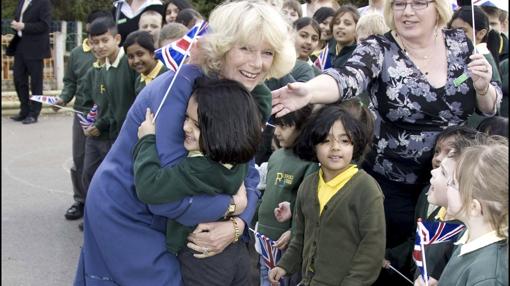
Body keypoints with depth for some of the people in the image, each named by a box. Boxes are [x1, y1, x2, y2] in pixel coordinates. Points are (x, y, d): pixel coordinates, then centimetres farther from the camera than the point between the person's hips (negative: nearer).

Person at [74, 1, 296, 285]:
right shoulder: (182, 86, -27)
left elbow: (247, 176, -5)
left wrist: (237, 224, -24)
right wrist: (231, 206, -20)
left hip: (167, 220, 8)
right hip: (125, 216, -8)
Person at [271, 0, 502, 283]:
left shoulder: (460, 42, -2)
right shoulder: (379, 49, -12)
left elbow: (490, 107, 4)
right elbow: (349, 78, -33)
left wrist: (482, 86, -19)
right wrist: (308, 91, -53)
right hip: (392, 183, -3)